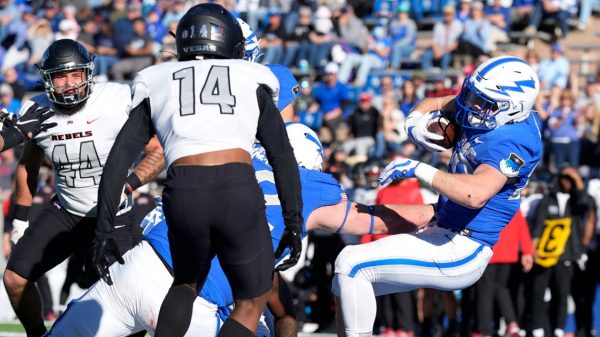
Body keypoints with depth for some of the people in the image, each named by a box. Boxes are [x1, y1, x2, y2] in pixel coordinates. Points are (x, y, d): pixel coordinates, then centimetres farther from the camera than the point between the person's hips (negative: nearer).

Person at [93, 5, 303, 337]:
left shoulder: (157, 86, 23)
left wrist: (105, 228, 14)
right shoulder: (250, 81, 22)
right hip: (239, 191, -2)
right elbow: (282, 157, 11)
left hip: (183, 196, 2)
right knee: (252, 301, 21)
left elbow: (119, 158, 14)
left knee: (187, 284, 31)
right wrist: (293, 223, 11)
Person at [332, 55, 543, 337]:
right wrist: (415, 124, -5)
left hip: (458, 252, -10)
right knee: (347, 282, 13)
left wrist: (417, 169, -33)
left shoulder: (508, 146, -25)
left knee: (352, 265, -14)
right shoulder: (485, 116, 3)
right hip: (442, 232, 10)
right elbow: (434, 104, 19)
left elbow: (476, 194, -42)